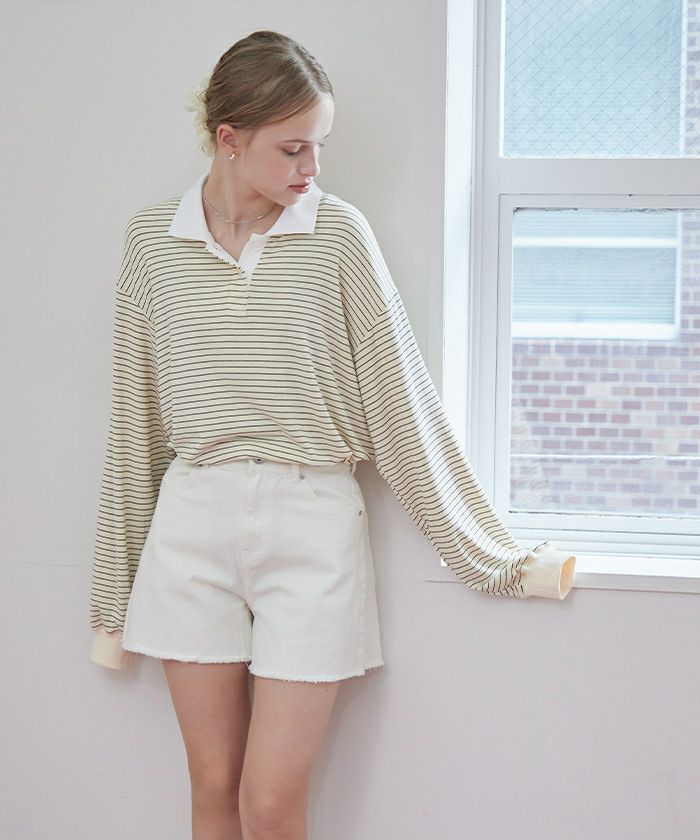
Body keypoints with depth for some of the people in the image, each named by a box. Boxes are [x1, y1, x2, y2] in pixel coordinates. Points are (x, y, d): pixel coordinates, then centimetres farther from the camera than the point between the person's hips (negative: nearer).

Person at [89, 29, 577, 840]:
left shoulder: (337, 234, -4)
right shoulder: (152, 236, 2)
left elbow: (399, 395, 0)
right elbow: (134, 416, 8)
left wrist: (488, 554, 1)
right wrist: (115, 594, 12)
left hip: (311, 528, -2)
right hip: (193, 528, 2)